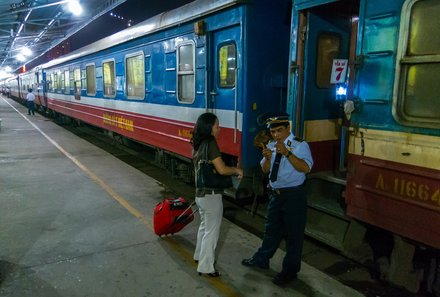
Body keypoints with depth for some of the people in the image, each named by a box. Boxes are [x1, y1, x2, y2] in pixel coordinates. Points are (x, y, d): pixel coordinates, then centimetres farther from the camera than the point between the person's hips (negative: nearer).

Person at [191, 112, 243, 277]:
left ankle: (200, 256, 42)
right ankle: (205, 267, 16)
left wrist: (232, 171, 12)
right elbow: (222, 169, -23)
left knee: (204, 226, 26)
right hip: (211, 195, -9)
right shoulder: (210, 143, -19)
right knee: (212, 231, 5)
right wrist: (237, 170, -4)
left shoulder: (198, 145, 7)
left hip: (200, 193, 9)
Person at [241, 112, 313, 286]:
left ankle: (290, 271, 23)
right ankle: (261, 260, 39)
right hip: (275, 194, 6)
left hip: (294, 195, -6)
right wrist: (267, 158, -14)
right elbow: (265, 169, 7)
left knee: (293, 233, 6)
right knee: (272, 229, 21)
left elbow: (306, 168, -25)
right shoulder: (271, 146, 7)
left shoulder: (300, 145, -11)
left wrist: (287, 153, -34)